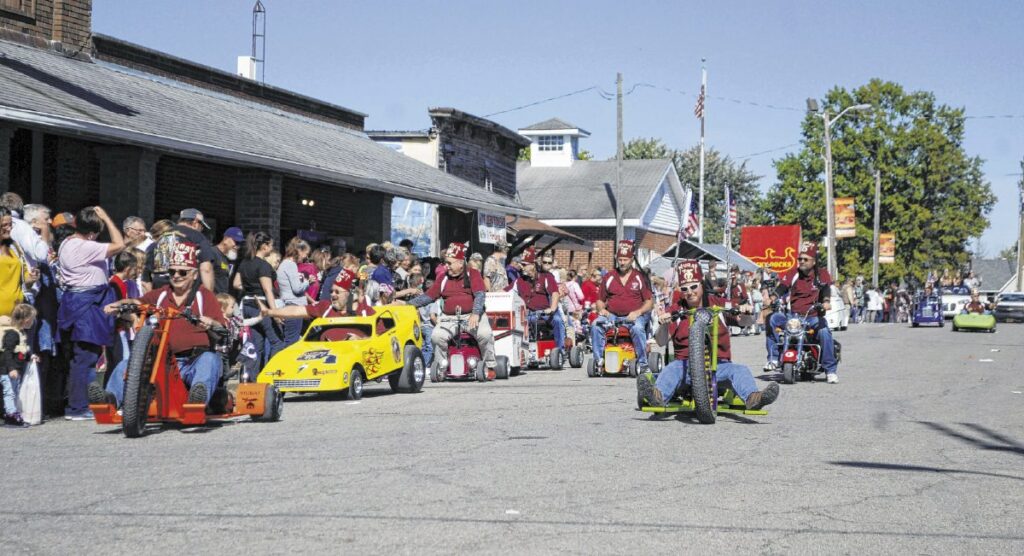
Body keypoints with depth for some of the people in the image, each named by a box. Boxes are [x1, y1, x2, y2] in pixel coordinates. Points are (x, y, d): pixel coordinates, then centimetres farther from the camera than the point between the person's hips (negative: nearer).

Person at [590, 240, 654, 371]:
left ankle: (642, 363, -21)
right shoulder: (608, 278, 13)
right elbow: (600, 300, 18)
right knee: (596, 325, -26)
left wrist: (638, 312, -15)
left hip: (633, 316, -2)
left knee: (637, 328, -35)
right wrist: (601, 309, -5)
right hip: (611, 315, 3)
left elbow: (650, 302, 3)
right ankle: (599, 360, -21)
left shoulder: (640, 278, 6)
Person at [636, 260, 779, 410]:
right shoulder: (676, 310, 7)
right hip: (687, 363, -1)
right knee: (672, 368, -31)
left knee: (739, 370, -26)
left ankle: (752, 397, -51)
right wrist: (663, 325, -22)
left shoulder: (718, 304, 9)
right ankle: (659, 395, -58)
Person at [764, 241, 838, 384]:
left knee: (824, 332, -31)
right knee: (773, 319, -21)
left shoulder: (822, 274, 3)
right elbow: (783, 286, -6)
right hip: (793, 315, 3)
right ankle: (774, 358, -17)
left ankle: (831, 370, -19)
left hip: (814, 316, -3)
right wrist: (774, 297, -27)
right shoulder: (793, 274, 9)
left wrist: (826, 301, -37)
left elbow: (826, 288, -15)